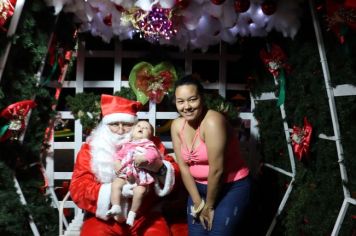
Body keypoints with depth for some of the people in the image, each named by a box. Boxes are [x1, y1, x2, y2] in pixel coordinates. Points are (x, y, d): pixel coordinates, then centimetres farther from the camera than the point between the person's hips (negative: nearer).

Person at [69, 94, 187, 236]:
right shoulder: (90, 149, 1)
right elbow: (77, 189, -6)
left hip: (145, 216, 1)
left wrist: (159, 167, -22)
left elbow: (174, 175, 1)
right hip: (104, 218, 0)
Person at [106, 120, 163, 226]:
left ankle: (132, 213, -11)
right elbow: (119, 155, 21)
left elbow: (153, 153, -7)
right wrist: (117, 163, 1)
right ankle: (115, 206, -20)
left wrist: (143, 157, -23)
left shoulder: (149, 144, 12)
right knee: (115, 184, -21)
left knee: (139, 190, -26)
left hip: (141, 175, -4)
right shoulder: (126, 145, 25)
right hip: (125, 173, 4)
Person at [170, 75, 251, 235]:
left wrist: (209, 206, -12)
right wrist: (198, 203, -5)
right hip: (200, 187, 6)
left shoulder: (212, 122, -24)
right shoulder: (177, 125, -4)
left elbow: (217, 170, -22)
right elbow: (183, 167, -3)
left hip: (231, 187, -6)